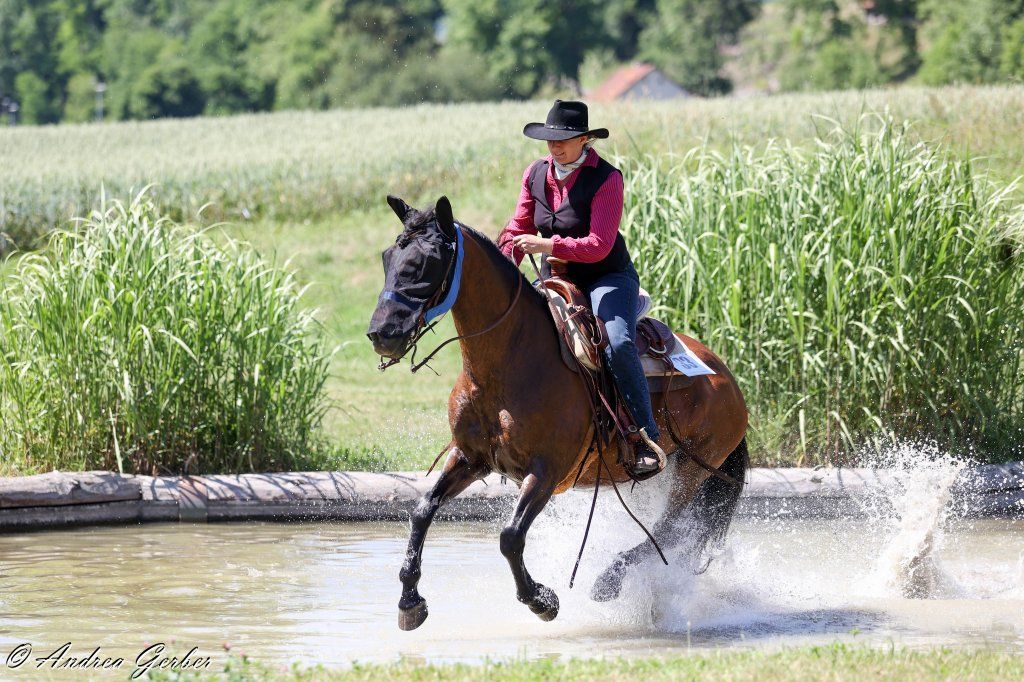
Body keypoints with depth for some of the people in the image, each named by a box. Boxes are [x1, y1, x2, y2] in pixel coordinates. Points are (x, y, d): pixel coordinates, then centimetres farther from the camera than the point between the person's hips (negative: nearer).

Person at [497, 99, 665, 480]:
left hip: (607, 278, -6)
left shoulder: (606, 178, -16)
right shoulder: (536, 175, 1)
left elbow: (599, 246, -23)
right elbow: (517, 233, 7)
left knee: (617, 343, -32)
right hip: (556, 280, 6)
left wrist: (547, 245, -33)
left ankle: (646, 439, -29)